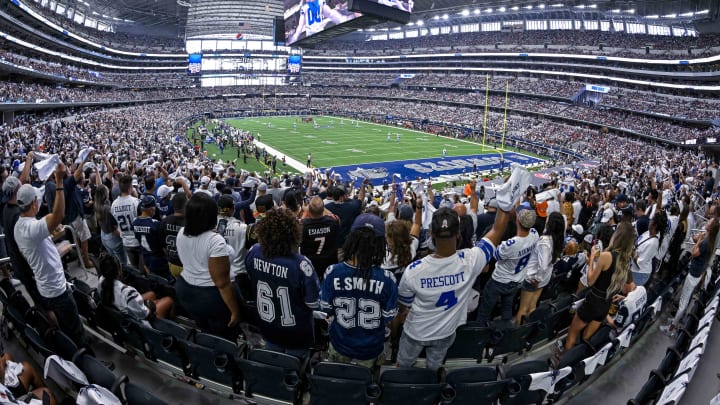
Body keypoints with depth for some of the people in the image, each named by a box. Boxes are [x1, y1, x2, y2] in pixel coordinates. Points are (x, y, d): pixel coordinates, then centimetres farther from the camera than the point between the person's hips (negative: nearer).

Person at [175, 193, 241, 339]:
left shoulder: (181, 233, -5)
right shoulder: (215, 241, -28)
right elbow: (222, 283, -26)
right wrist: (235, 311, -18)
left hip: (185, 291, 7)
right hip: (211, 297, -7)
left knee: (203, 331, 27)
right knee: (224, 338, 13)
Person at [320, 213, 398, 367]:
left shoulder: (332, 272, -24)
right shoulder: (386, 278, -27)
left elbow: (327, 309, -10)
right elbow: (388, 317, -14)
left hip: (340, 345, 1)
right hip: (370, 349, 0)